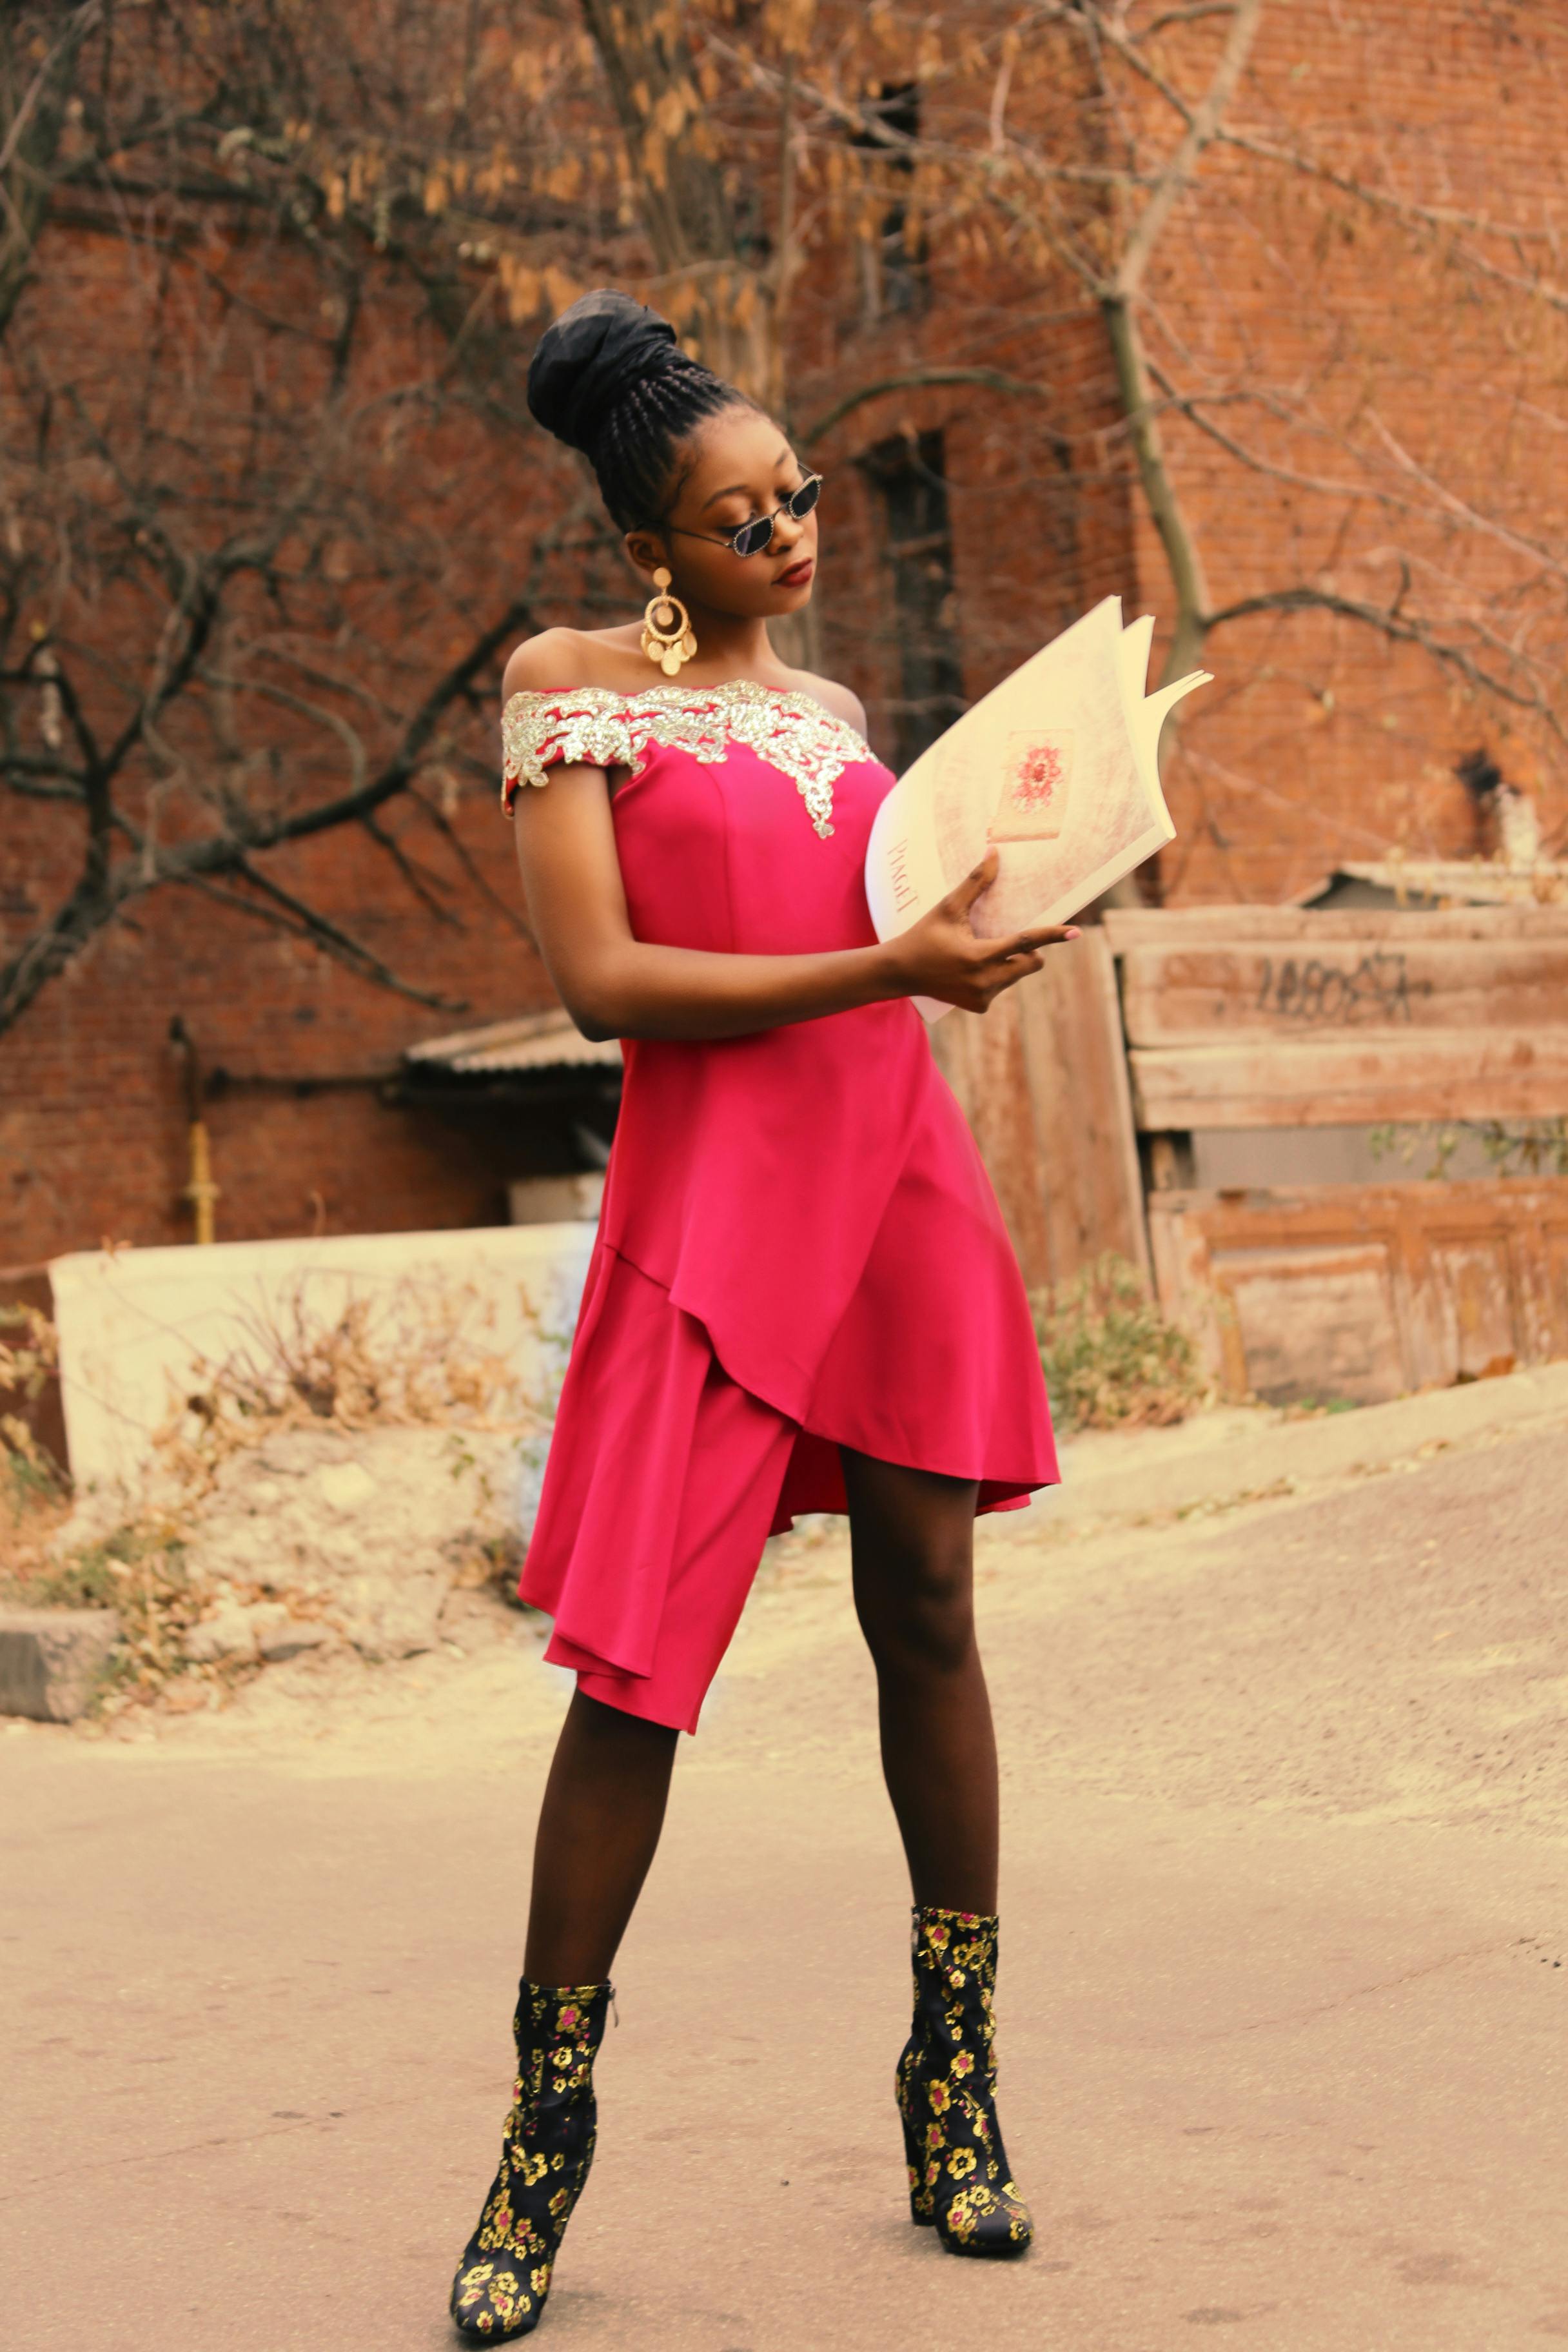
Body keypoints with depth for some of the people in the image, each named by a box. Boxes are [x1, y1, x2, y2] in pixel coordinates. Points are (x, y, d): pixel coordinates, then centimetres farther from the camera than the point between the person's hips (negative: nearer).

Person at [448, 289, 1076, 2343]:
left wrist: (986, 894, 5)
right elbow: (601, 978, -11)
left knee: (928, 1612, 4)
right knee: (638, 1665, -6)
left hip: (901, 1170, 5)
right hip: (715, 1189, -5)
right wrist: (883, 969, -15)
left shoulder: (830, 709, 18)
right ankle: (548, 2134, 9)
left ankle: (956, 2083, 18)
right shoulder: (573, 685, 0)